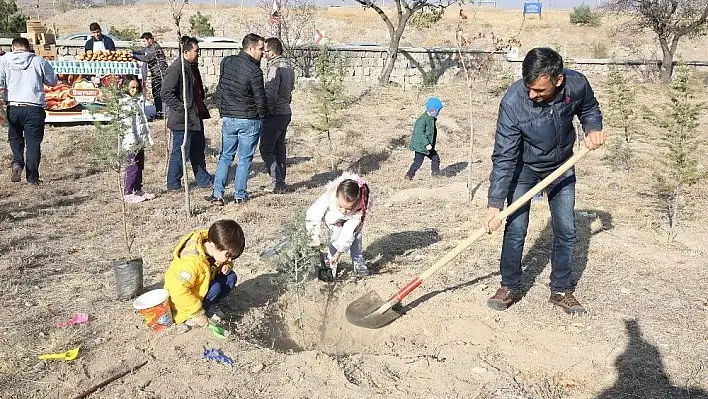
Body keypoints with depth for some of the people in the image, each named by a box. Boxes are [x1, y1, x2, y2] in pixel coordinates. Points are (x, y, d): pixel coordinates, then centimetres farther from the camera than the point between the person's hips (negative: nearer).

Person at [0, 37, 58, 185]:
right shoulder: (39, 61, 1)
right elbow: (53, 81, 11)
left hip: (13, 107, 1)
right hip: (34, 108, -1)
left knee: (15, 138, 21)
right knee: (33, 142, 5)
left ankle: (17, 163, -3)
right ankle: (32, 177, 2)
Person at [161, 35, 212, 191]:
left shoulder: (193, 66, 12)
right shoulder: (176, 68, -18)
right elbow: (166, 93, -24)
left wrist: (201, 106, 17)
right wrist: (181, 109, -21)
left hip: (196, 117, 10)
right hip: (182, 120, -10)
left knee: (198, 149, 18)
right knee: (180, 152, 0)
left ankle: (203, 180, 30)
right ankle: (173, 184, 13)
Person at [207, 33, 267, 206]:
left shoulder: (226, 62, 2)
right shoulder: (254, 71, -16)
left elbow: (220, 88, 11)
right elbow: (260, 99, -11)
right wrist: (261, 116, 4)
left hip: (228, 118, 5)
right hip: (249, 120, -5)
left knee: (225, 156, 14)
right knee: (245, 159, 7)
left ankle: (217, 194, 8)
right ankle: (240, 195, 13)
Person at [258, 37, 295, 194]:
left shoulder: (274, 68, -18)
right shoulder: (288, 66, 11)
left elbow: (270, 94, -22)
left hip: (275, 114, -9)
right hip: (286, 112, 9)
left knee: (266, 149, -3)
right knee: (279, 148, 14)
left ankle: (277, 183, -5)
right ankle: (280, 182, 18)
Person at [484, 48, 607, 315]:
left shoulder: (577, 85, -24)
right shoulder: (513, 103, -33)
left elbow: (589, 109, 3)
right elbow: (504, 158, -29)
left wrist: (594, 128, -19)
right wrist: (495, 204, -32)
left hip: (561, 168, 3)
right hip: (523, 169, -3)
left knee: (566, 231, 4)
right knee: (515, 230, -5)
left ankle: (561, 290, 20)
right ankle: (510, 287, 14)